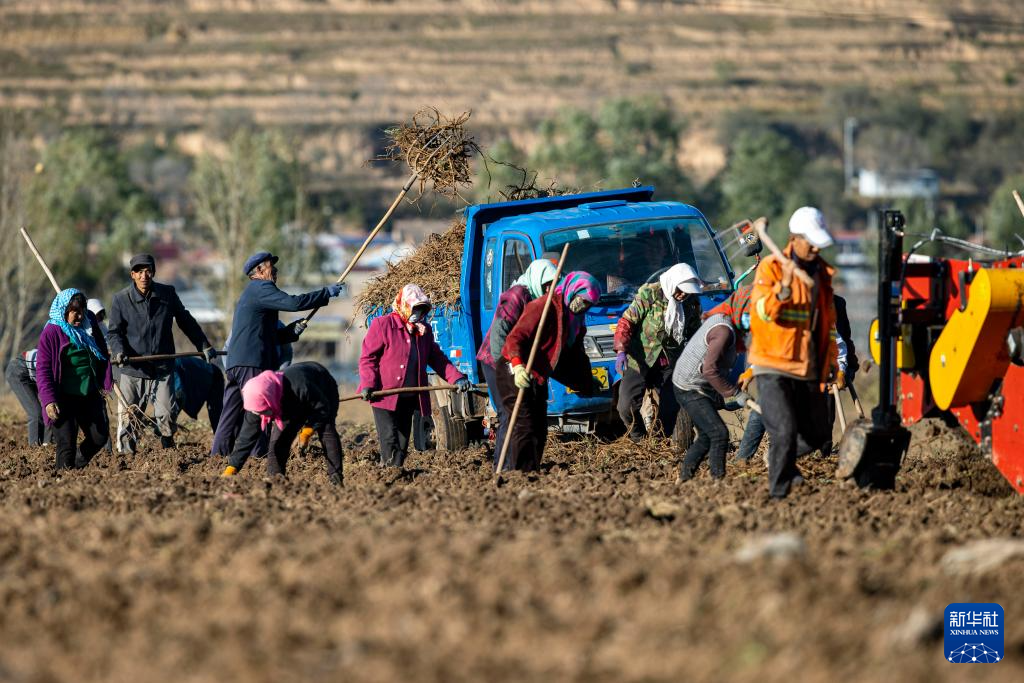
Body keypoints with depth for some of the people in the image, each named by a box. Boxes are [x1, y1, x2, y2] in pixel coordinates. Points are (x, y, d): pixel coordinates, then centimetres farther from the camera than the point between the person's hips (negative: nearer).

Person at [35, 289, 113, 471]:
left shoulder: (90, 322, 4)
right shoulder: (51, 333, -12)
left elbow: (102, 352, 17)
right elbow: (43, 369, -12)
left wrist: (106, 382, 8)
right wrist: (48, 401, -21)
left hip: (90, 394, 6)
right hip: (64, 398, -6)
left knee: (100, 436, 7)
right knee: (66, 444, -7)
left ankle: (80, 466, 28)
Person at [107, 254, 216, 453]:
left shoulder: (167, 294, 4)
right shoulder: (120, 299, -2)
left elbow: (186, 322, 16)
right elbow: (114, 332, 2)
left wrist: (204, 346, 19)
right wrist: (118, 351, -18)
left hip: (162, 369, 1)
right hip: (132, 370, -1)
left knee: (166, 415, -5)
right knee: (127, 417, 0)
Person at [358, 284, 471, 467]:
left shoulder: (424, 330, 13)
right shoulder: (382, 325, -5)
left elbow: (437, 359, 17)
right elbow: (367, 357, -6)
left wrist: (456, 378, 3)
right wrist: (368, 384, -19)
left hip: (409, 398, 6)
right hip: (385, 396, -6)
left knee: (402, 444, 7)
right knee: (390, 441, -13)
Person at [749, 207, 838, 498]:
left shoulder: (822, 272, 13)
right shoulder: (771, 267, -7)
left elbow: (828, 320, 24)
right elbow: (763, 311, -22)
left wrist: (831, 359, 22)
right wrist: (784, 285, -37)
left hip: (809, 369, 7)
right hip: (774, 367, -7)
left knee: (817, 434, 10)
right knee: (785, 432, -18)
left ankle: (781, 459, 38)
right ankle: (778, 493, -8)